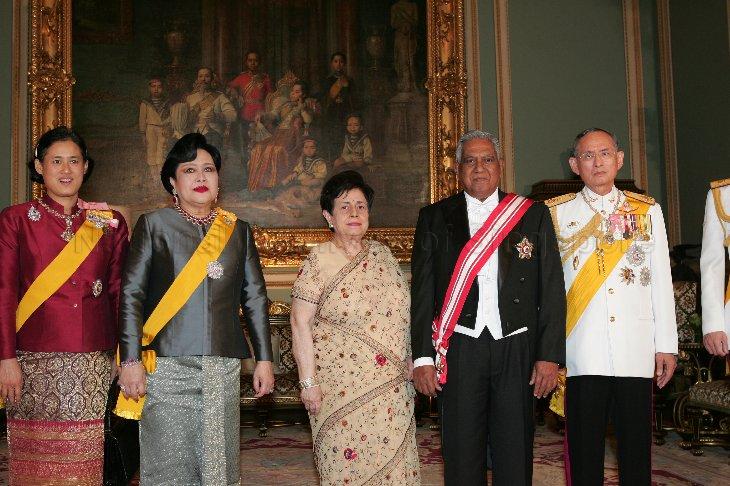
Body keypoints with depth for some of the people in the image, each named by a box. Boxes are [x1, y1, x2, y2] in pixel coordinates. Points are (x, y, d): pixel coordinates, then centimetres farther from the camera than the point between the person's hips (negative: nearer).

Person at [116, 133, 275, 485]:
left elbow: (254, 297, 14)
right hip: (166, 365, -2)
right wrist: (130, 360, -7)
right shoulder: (153, 225, 6)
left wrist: (264, 358, 8)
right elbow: (131, 294, 1)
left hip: (223, 368, 2)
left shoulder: (238, 230, 14)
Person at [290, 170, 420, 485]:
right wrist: (309, 382, -12)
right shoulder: (319, 261, -6)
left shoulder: (381, 254, 8)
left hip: (392, 387, 4)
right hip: (342, 388, -4)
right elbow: (300, 323, -8)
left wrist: (410, 365, 10)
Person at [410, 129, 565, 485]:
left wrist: (550, 356, -3)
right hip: (459, 349, 0)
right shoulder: (434, 217, 8)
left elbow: (552, 290, 5)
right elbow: (422, 291, 5)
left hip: (517, 349, 1)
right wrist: (422, 357, -2)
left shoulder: (533, 215, 8)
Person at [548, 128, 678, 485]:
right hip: (582, 352, -1)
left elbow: (661, 281, 9)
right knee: (585, 450, 3)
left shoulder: (647, 211, 12)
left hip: (637, 351, 2)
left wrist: (666, 344, 5)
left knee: (637, 449, 6)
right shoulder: (557, 213, 7)